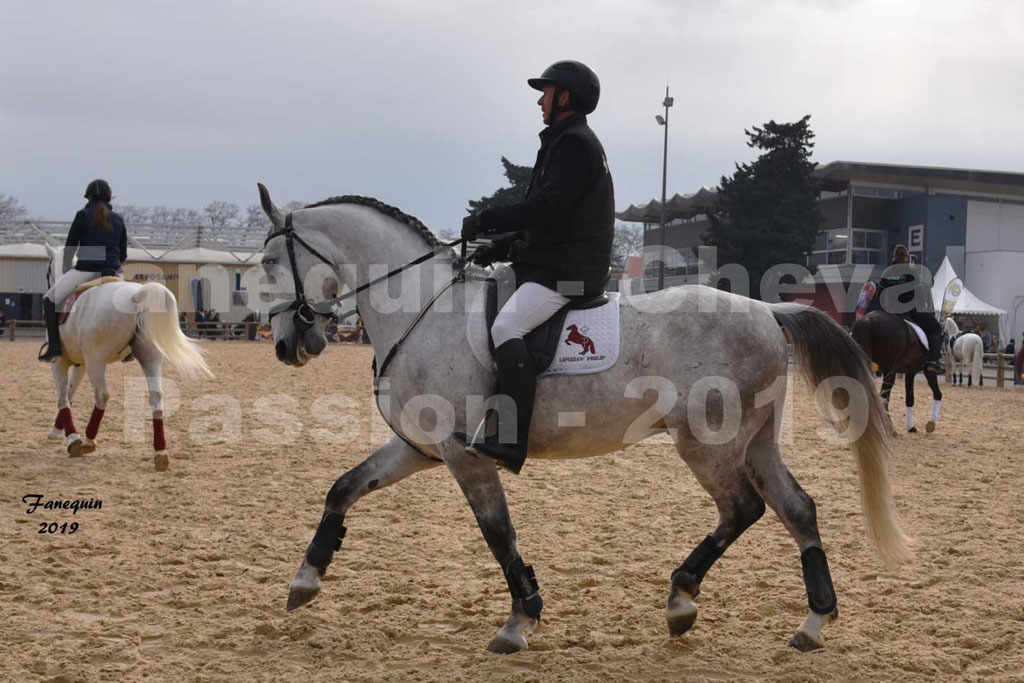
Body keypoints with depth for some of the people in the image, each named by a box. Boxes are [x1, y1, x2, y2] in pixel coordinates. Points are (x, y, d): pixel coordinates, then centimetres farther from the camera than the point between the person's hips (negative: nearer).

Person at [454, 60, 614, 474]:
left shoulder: (574, 144, -10)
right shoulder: (566, 143, 24)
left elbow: (547, 207, -23)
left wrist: (486, 220, -16)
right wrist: (501, 249, 14)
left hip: (567, 272, -11)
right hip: (553, 264, 11)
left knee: (506, 327, -26)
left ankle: (513, 444, -33)